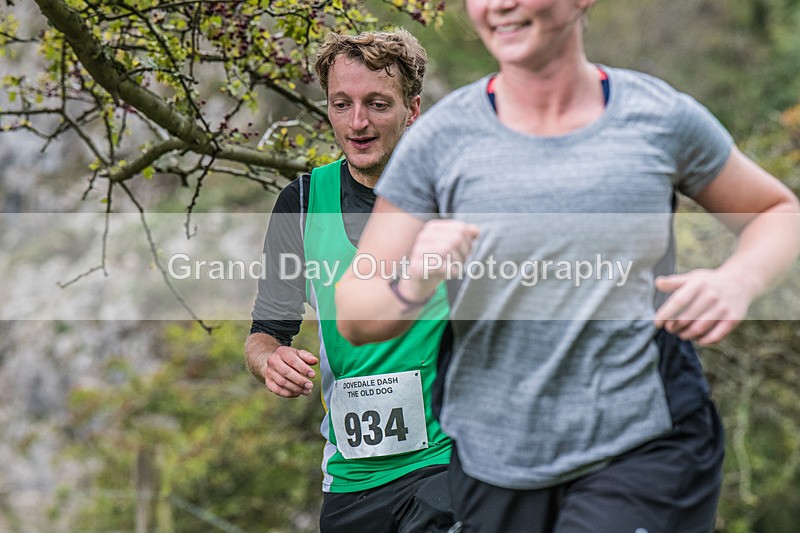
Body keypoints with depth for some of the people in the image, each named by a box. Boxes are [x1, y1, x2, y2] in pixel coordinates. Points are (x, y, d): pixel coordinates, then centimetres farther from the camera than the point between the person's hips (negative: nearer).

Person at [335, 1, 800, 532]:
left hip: (646, 449, -1)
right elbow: (354, 318, 0)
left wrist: (738, 281, -9)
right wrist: (414, 284, -24)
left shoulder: (661, 117, -3)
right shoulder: (441, 139, -4)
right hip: (499, 467, 2)